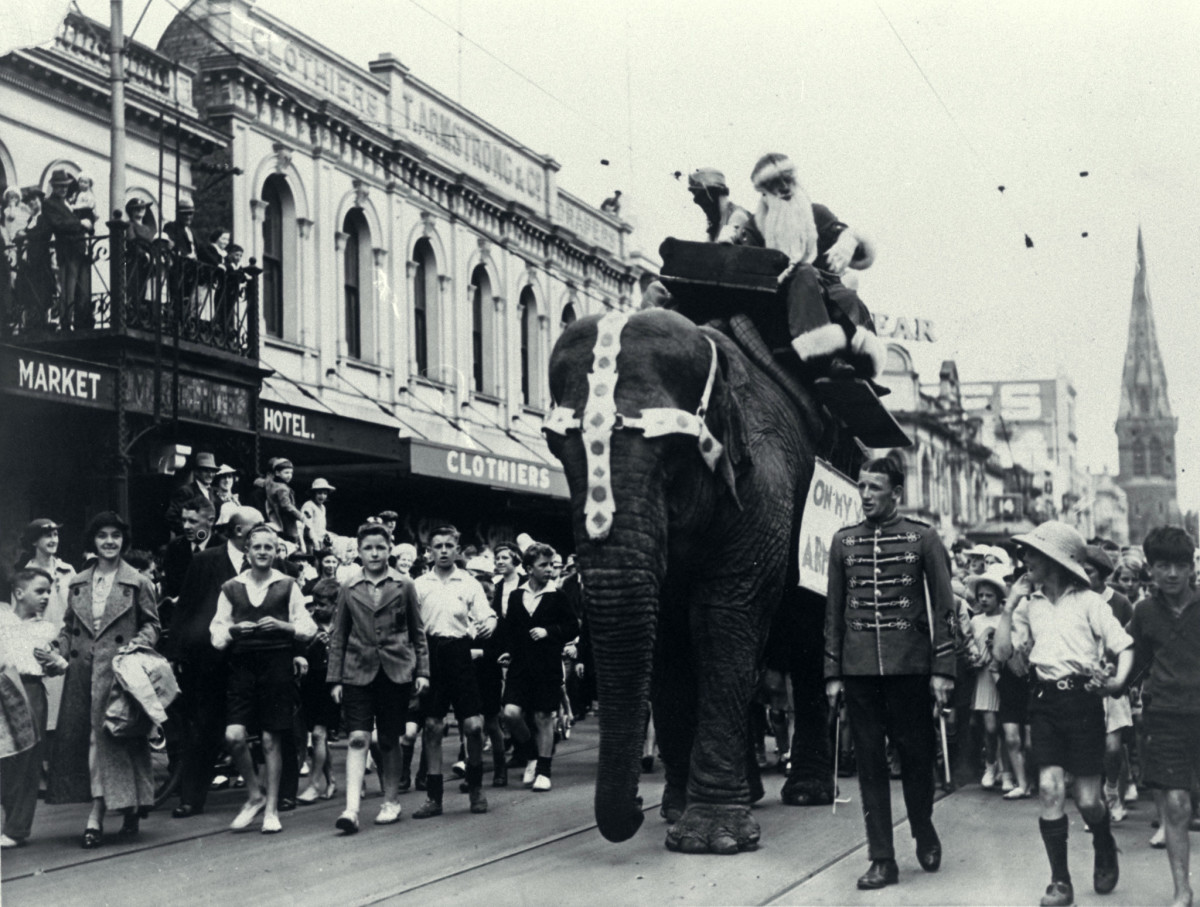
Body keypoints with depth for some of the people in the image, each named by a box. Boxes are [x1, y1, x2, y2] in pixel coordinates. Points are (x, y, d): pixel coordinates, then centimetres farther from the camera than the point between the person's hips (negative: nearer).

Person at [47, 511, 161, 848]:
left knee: (111, 735, -6)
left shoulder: (137, 583, 1)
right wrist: (58, 650, 4)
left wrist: (138, 643, -13)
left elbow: (151, 624, 5)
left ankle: (97, 814, -1)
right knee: (77, 737, 2)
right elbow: (69, 626, 18)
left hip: (118, 670, -4)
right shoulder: (78, 583, 12)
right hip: (83, 670, 4)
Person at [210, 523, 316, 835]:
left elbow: (308, 628, 4)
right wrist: (233, 630, -10)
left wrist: (282, 626, -13)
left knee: (271, 740, 2)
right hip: (241, 665, 1)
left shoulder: (287, 586, 5)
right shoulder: (231, 588, 9)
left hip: (276, 663, -1)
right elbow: (217, 631, 10)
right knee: (234, 736, -10)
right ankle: (255, 794, 13)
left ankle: (271, 809, 13)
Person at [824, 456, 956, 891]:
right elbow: (834, 610, 11)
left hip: (909, 664, -2)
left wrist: (942, 668, -6)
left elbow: (943, 606, 0)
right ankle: (882, 859, 7)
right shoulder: (844, 541, 9)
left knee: (915, 754, 5)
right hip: (859, 668, 2)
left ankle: (924, 833, 30)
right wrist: (833, 672, 6)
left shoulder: (922, 538, 1)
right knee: (870, 762, 2)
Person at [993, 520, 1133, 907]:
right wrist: (1009, 605, -1)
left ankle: (1105, 854, 35)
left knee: (1088, 799, 2)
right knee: (1049, 788, -8)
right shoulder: (1030, 605, 8)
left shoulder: (1088, 602, -3)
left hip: (1083, 699, -3)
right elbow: (1003, 650, 4)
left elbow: (1124, 646, -4)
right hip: (1045, 700, 3)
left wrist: (1118, 680, -22)